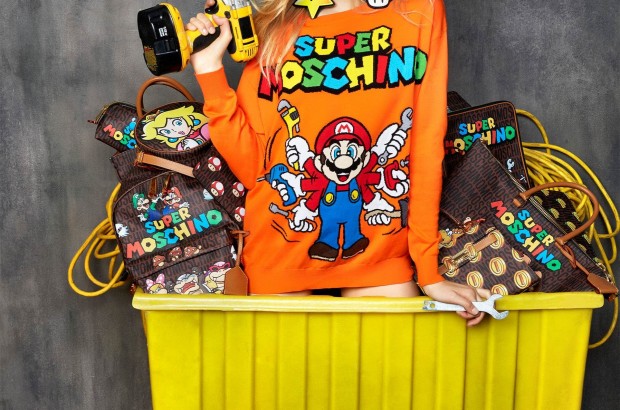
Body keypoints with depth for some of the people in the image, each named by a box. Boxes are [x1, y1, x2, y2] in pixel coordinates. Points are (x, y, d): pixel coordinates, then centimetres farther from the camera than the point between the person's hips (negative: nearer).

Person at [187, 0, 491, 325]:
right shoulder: (273, 26, 2)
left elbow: (426, 146, -4)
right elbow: (252, 167, -3)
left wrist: (428, 272, -4)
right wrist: (210, 69, -10)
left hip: (380, 254, 0)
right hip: (280, 255, 1)